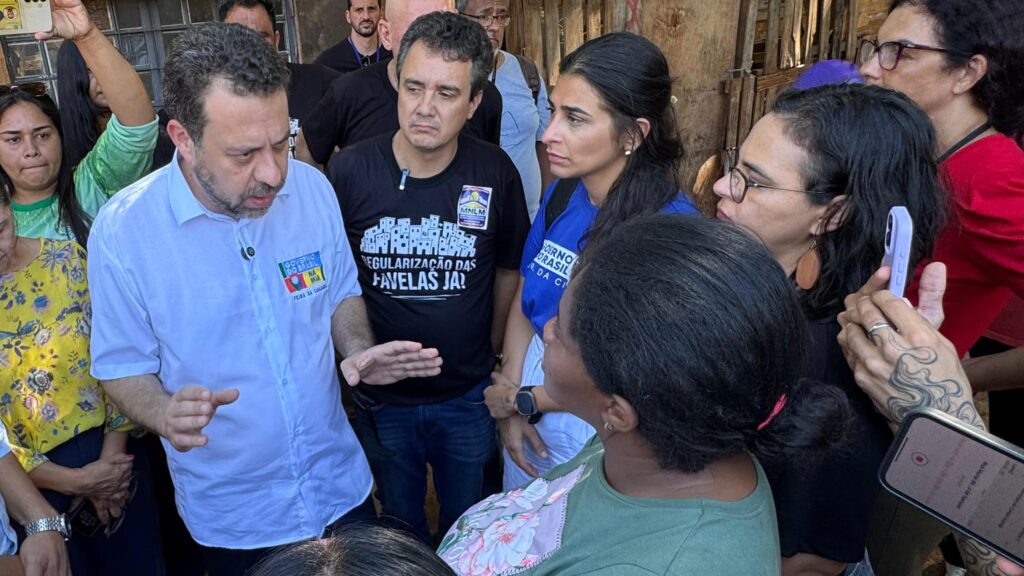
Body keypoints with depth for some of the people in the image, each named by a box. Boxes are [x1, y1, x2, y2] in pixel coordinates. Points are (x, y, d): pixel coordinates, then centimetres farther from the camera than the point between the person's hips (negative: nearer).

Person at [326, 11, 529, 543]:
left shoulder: (495, 173, -13)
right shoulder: (348, 172, -17)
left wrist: (491, 351, 8)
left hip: (468, 397, 1)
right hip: (382, 398, 0)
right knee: (401, 524, 25)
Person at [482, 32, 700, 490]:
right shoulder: (561, 195, -6)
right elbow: (523, 302, 3)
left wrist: (525, 399, -11)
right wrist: (508, 408, -7)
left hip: (600, 432, -5)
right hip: (525, 417, 6)